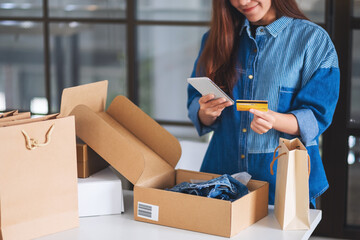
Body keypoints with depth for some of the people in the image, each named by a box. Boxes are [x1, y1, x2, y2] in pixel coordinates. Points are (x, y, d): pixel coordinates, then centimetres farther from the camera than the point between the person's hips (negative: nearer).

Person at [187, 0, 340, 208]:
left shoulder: (314, 40, -4)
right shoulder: (216, 37, 8)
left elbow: (316, 118, -9)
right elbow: (195, 103, 7)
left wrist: (274, 120, -28)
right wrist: (207, 113, -16)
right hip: (223, 171, 3)